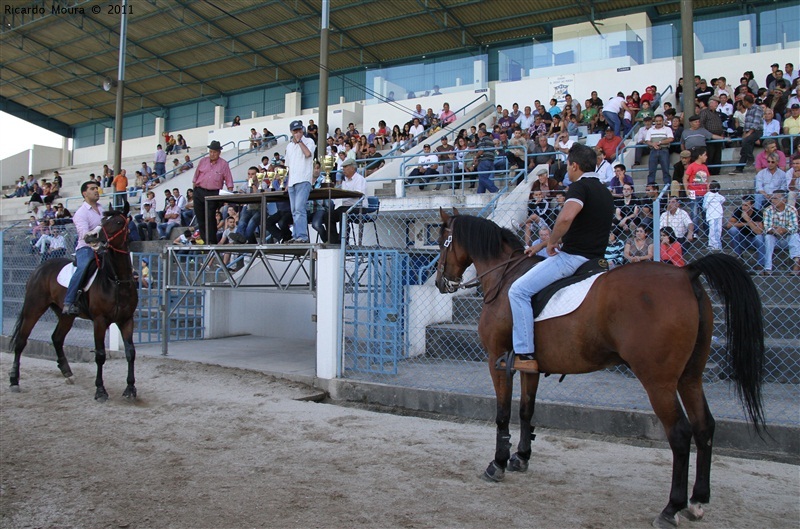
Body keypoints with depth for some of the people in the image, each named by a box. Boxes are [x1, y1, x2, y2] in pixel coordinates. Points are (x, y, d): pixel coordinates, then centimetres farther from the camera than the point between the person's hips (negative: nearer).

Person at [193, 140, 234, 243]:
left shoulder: (224, 164, 0)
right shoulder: (203, 161, 8)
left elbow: (229, 181, -2)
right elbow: (196, 175, 14)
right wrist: (194, 187, 10)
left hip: (214, 194, -3)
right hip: (199, 192, 3)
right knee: (200, 217, 6)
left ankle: (211, 240, 1)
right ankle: (203, 239, 14)